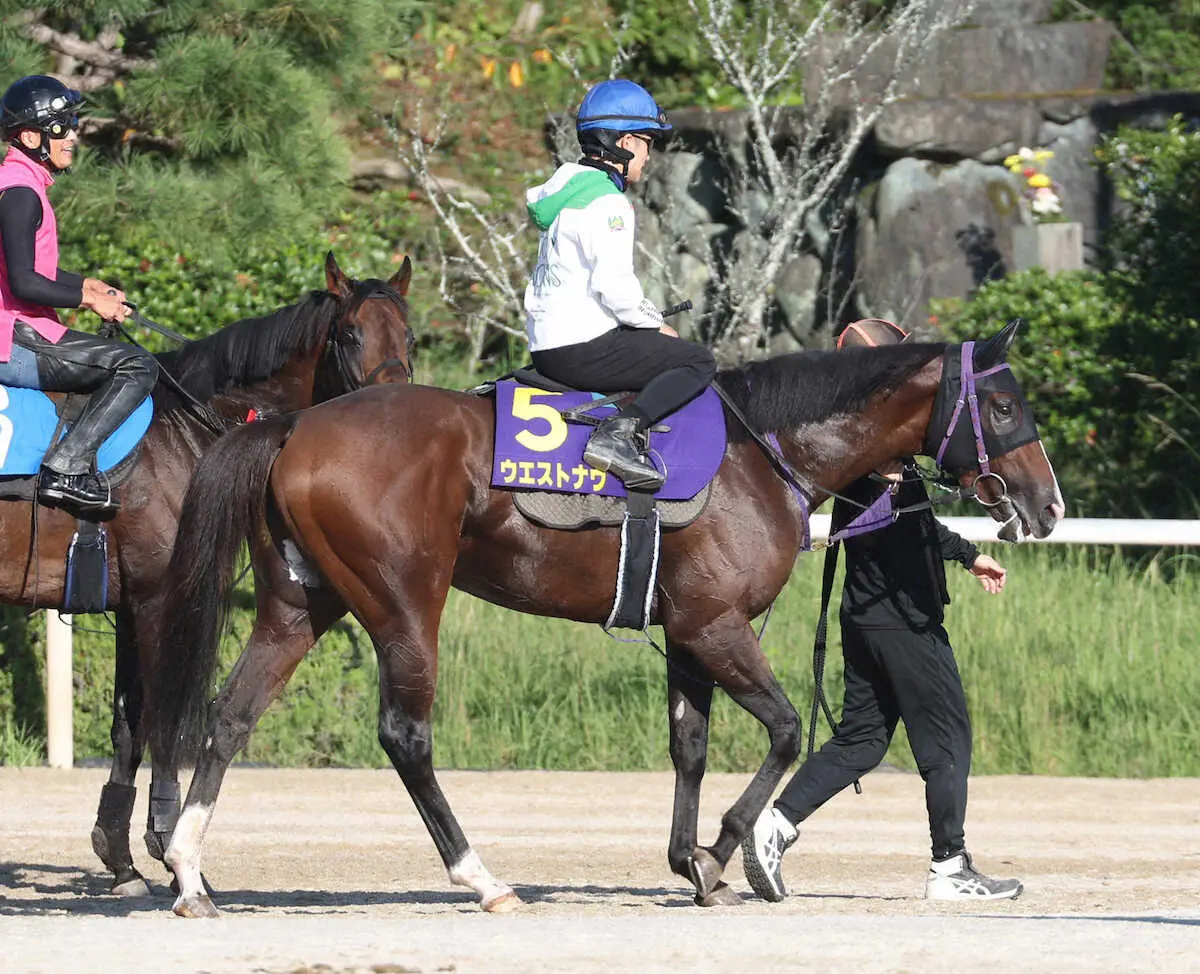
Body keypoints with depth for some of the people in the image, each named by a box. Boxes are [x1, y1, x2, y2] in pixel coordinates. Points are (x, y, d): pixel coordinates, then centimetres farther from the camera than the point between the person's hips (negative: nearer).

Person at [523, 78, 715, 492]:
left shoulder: (570, 187, 16)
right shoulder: (608, 203, -15)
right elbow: (614, 286, -23)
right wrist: (657, 325, -6)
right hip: (585, 348, -10)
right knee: (698, 363, -9)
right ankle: (620, 432, -24)